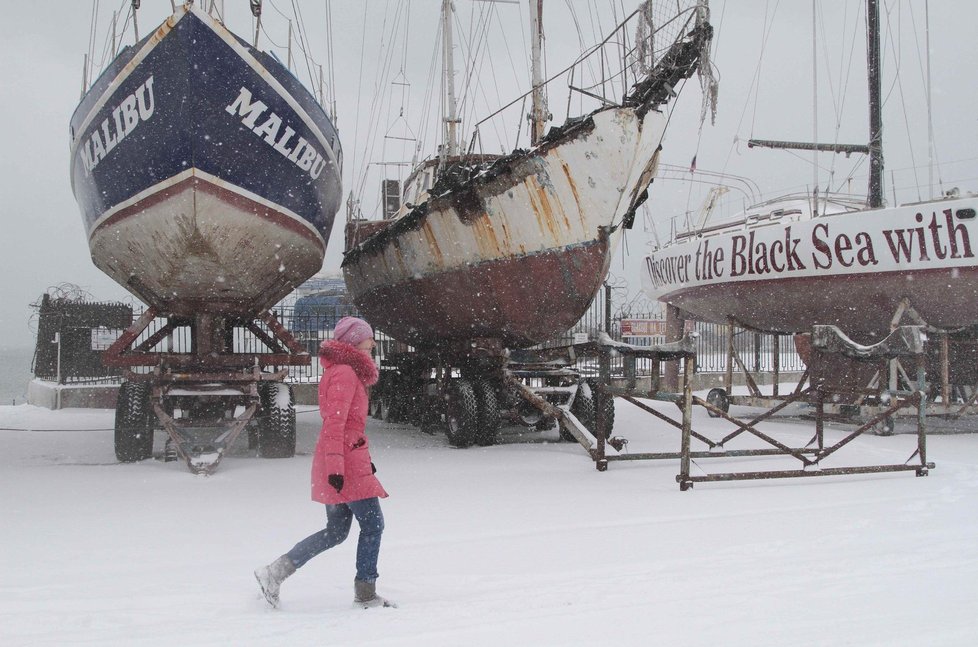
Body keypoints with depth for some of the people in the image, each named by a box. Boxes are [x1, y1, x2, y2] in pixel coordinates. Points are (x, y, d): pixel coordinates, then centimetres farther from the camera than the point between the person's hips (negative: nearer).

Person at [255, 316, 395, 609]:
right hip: (345, 463, -10)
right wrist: (336, 465, -25)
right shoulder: (344, 373, -13)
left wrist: (364, 458, 24)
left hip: (349, 461, 10)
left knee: (336, 531, 14)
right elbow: (335, 422, -21)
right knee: (373, 524, -1)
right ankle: (365, 593, 6)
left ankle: (276, 571, 14)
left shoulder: (347, 372, 19)